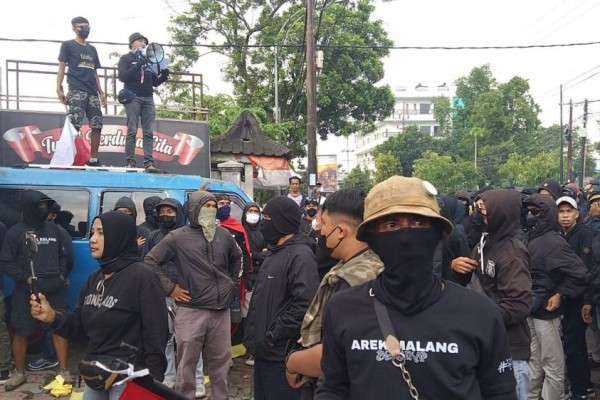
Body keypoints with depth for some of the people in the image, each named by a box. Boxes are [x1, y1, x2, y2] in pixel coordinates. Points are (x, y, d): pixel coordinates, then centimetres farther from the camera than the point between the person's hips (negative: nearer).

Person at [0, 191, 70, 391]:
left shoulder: (53, 229, 7)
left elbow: (62, 256, 17)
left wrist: (62, 275, 4)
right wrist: (26, 278, -14)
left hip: (55, 289, 3)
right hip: (27, 291, -3)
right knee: (21, 332, 6)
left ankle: (63, 370, 16)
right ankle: (19, 373, 24)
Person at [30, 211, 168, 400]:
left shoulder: (142, 277, -17)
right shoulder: (95, 278, 7)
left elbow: (155, 338, -17)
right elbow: (78, 325, 11)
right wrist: (52, 316, -7)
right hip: (94, 376, 7)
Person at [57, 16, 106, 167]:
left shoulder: (92, 49, 25)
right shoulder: (67, 45, 10)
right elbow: (61, 67, 3)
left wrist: (101, 92, 14)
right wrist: (59, 89, -8)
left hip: (92, 92, 5)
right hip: (76, 91, -5)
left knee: (97, 125, -2)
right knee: (74, 125, -16)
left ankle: (93, 159, 3)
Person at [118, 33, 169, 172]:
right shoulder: (126, 58, 9)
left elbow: (155, 82, 20)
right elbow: (122, 76, -6)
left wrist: (163, 76, -1)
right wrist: (138, 65, -15)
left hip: (148, 98, 4)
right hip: (133, 97, -4)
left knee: (148, 132, -4)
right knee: (132, 131, -9)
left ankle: (149, 162, -8)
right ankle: (130, 162, -9)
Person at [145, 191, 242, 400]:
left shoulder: (224, 235, 7)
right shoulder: (178, 237, -6)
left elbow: (236, 257, 26)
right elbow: (151, 260, -3)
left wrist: (232, 282, 17)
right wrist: (170, 288, -6)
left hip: (221, 310, 4)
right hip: (191, 311, -4)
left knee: (221, 362, 14)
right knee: (187, 363, 5)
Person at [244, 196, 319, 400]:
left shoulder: (301, 255, -17)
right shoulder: (274, 253, 15)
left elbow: (303, 305, -27)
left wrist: (273, 338, -22)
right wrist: (253, 336, 15)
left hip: (281, 354, -9)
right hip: (264, 351, 10)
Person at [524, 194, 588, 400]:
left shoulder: (553, 242, -17)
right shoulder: (533, 238, 7)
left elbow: (579, 273, -21)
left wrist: (561, 294, -17)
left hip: (546, 311, -8)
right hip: (531, 309, 8)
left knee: (552, 365, 6)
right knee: (533, 361, 20)